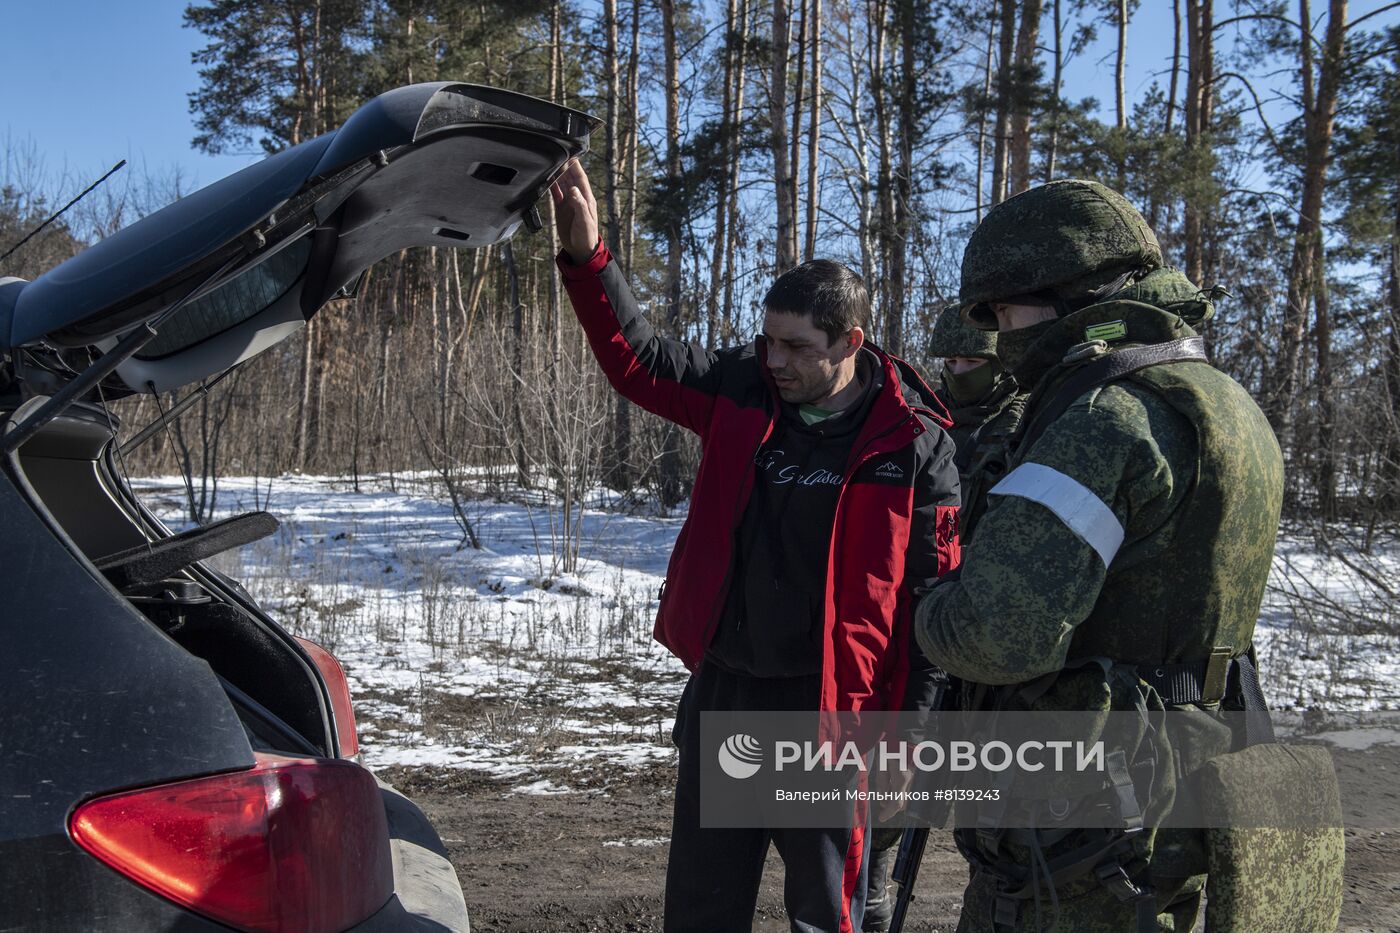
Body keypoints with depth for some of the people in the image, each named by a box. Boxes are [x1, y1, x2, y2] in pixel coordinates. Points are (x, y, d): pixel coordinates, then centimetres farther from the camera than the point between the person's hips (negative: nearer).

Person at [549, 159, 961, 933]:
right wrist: (587, 257, -10)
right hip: (720, 693, 5)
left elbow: (936, 598, -9)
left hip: (830, 710, -4)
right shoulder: (742, 391, -1)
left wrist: (909, 730, -10)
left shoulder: (912, 443, -12)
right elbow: (635, 357, 4)